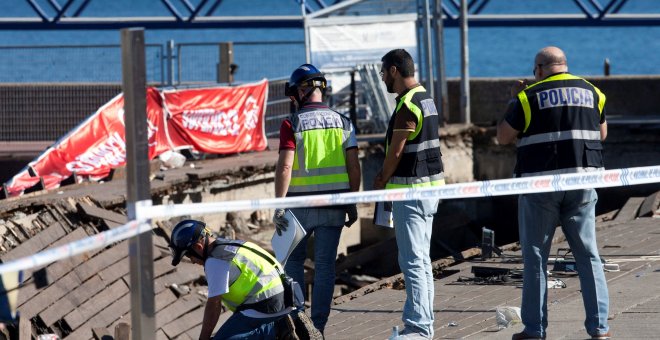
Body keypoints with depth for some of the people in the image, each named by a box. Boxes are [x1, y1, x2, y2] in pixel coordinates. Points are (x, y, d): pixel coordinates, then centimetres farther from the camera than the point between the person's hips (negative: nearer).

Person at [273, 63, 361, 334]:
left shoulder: (292, 124, -9)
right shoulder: (342, 122, 2)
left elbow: (285, 167, -16)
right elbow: (353, 167, 1)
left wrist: (278, 207, -14)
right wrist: (352, 204, 10)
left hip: (301, 205, -3)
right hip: (334, 205, 3)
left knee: (293, 260, 14)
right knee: (325, 265, 7)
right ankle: (318, 326, 7)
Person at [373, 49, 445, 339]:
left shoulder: (407, 106, -17)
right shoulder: (425, 99, 14)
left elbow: (396, 152, -15)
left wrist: (381, 182, 0)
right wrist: (386, 176, 11)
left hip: (411, 190, -10)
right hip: (429, 185, 10)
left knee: (413, 261, -11)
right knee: (421, 260, 14)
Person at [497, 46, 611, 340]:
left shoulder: (530, 96, -5)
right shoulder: (592, 92, 8)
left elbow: (503, 137, 2)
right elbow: (602, 133, 19)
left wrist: (513, 101, 13)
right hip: (582, 182, 3)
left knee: (535, 257, 5)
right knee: (588, 255, 8)